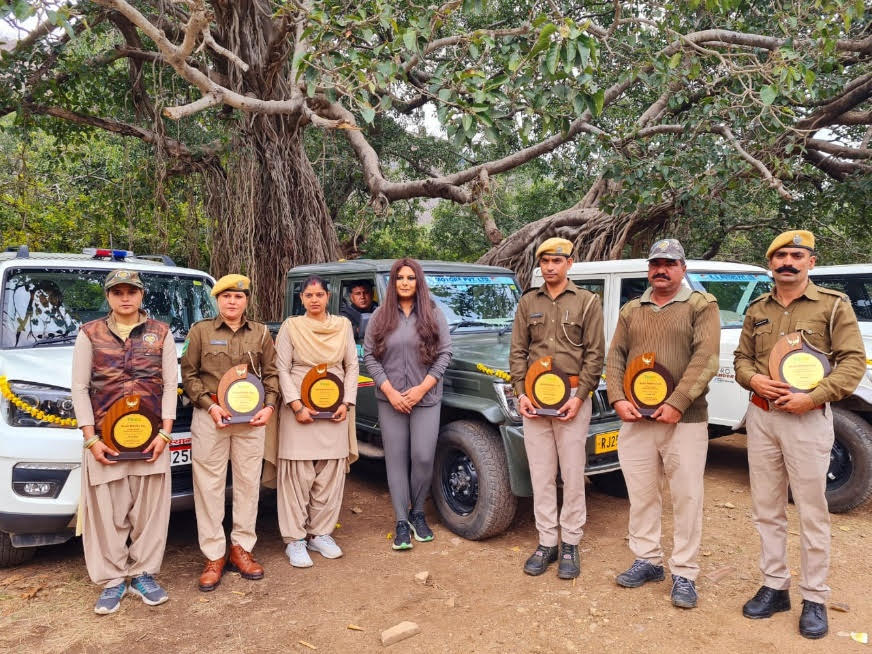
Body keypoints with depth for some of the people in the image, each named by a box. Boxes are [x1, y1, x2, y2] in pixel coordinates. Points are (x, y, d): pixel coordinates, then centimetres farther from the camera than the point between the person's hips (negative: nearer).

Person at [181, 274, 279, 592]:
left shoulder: (261, 333, 9)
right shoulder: (201, 330, 4)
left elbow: (271, 373, 11)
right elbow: (189, 374, 2)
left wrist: (269, 405, -4)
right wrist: (210, 405, -9)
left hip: (252, 418, 2)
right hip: (210, 417, -2)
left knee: (248, 482, 6)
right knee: (209, 485, 2)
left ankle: (241, 548, 20)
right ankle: (214, 556, 11)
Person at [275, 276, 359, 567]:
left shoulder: (343, 325, 7)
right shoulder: (290, 326, 0)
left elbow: (352, 366, 9)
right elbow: (282, 369, -3)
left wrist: (346, 403, -1)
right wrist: (297, 406, -12)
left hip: (334, 410, 3)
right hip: (299, 409, -3)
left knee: (330, 475, 7)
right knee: (298, 475, -1)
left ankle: (320, 534, 22)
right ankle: (295, 540, 11)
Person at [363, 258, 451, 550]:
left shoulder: (433, 315, 2)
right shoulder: (380, 316, 4)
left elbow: (444, 353, -1)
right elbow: (369, 355, 1)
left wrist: (422, 388, -11)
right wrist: (389, 391, -10)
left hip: (426, 398, -1)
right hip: (390, 399, 1)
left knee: (423, 458, -2)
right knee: (396, 459, 4)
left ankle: (417, 513, 21)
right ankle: (401, 522, 14)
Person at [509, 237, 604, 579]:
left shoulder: (587, 302, 3)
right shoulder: (528, 302, 11)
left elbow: (595, 354, -2)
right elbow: (518, 351, 9)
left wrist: (580, 397, -11)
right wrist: (521, 393, -3)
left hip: (572, 396, -3)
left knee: (573, 475, 3)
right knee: (541, 474, 8)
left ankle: (570, 544, 17)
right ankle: (546, 542, 19)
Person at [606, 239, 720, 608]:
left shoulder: (702, 305, -1)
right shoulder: (630, 311, 13)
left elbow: (705, 358, -11)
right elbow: (615, 357, 9)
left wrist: (677, 403, -19)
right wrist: (617, 399, -6)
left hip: (685, 421, -4)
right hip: (635, 419, 4)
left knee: (686, 498, 3)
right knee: (641, 494, 12)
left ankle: (684, 574, 16)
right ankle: (647, 560, 27)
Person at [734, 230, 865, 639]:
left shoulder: (833, 305, -2)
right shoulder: (757, 310, 11)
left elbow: (853, 360, -7)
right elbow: (741, 357, 15)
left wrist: (813, 397, -18)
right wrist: (752, 378, -7)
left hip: (807, 419, -4)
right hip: (760, 417, 5)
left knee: (812, 512, 3)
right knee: (766, 509, 11)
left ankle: (815, 599, 17)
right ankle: (774, 586, 25)